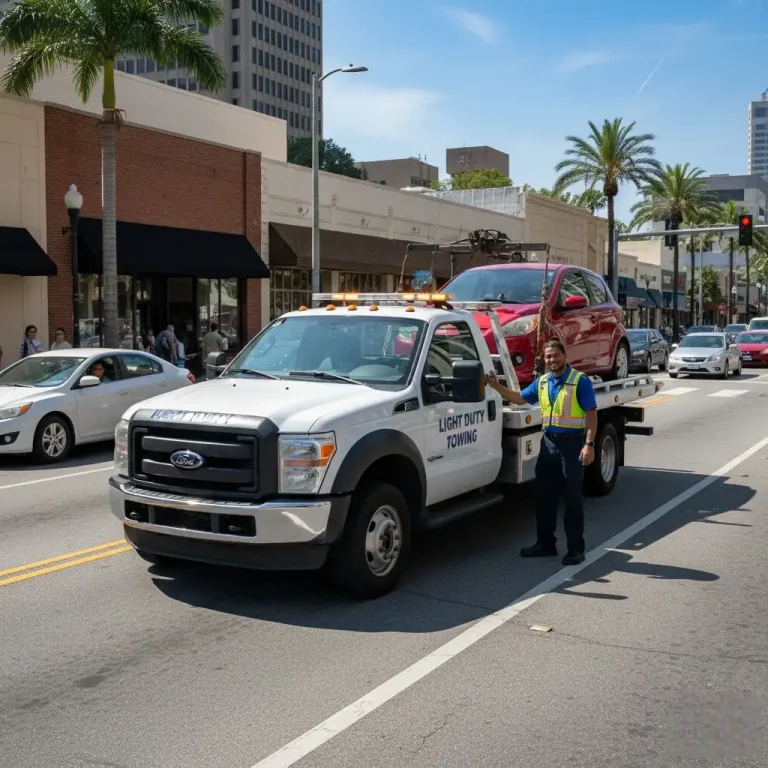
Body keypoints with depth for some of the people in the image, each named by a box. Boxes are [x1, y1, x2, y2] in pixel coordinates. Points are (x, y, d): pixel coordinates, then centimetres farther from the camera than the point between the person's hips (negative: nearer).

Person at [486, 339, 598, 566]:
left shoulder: (580, 381, -8)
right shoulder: (541, 382, 10)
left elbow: (591, 414, -10)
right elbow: (520, 398, 20)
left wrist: (589, 444, -19)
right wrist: (497, 387, 6)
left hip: (572, 443, -6)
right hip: (549, 442, 6)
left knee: (573, 498, 0)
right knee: (544, 496, 10)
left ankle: (576, 549, 6)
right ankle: (545, 543, 22)